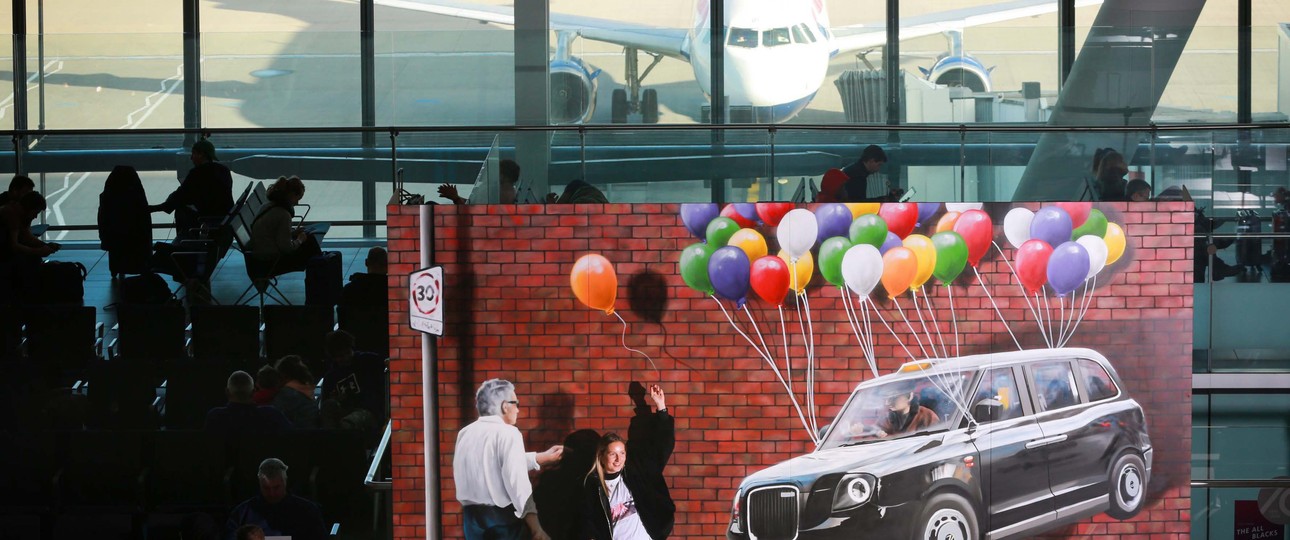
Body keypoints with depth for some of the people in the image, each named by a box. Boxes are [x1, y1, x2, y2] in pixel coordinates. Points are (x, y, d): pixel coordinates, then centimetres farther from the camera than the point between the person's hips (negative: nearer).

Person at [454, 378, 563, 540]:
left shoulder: (465, 434, 12)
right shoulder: (507, 433, -10)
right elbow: (517, 481, -17)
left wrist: (543, 457, 34)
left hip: (472, 516, 7)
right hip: (503, 517, -7)